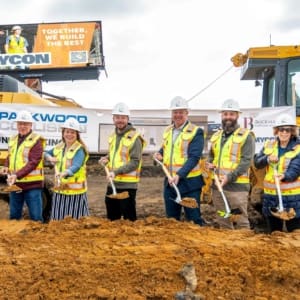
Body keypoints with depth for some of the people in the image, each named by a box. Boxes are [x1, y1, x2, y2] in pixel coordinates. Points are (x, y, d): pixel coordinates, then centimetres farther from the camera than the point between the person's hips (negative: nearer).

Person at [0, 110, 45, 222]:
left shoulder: (36, 140, -9)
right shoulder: (13, 139, 13)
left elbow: (33, 162, -17)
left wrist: (17, 175, -26)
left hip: (32, 184, -7)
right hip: (14, 183, 7)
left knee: (36, 217, 1)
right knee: (14, 216, 17)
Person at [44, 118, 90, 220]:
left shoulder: (80, 149, -11)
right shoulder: (59, 147, 9)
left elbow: (76, 166, -27)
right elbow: (46, 153, 26)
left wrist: (65, 173, -45)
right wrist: (50, 158, 3)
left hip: (75, 191, -6)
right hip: (59, 190, 6)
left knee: (75, 219, -1)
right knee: (58, 219, 14)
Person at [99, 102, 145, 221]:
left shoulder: (134, 137, -12)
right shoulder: (113, 136, 12)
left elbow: (135, 162, -17)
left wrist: (116, 171, -23)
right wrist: (107, 158, 5)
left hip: (127, 185, -7)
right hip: (112, 183, 7)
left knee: (129, 218, 3)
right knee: (112, 218, 18)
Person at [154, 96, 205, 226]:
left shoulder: (196, 132, -10)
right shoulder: (167, 131, 11)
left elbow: (194, 157, -17)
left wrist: (179, 174, -26)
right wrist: (160, 154, 4)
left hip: (189, 182, -6)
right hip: (170, 181, 7)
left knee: (194, 219, 1)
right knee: (171, 219, 17)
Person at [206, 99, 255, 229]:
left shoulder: (246, 136, -4)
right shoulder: (216, 136, 15)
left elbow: (246, 161, -13)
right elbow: (211, 155, 28)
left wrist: (230, 177, -21)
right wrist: (209, 163, 4)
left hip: (237, 186, -6)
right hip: (217, 185, 6)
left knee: (241, 221, -2)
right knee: (222, 221, 15)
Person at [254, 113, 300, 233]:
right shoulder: (269, 145, 5)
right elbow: (257, 163, 2)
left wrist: (284, 176, -39)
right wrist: (267, 159, -19)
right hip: (271, 196, 4)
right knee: (274, 233, 16)